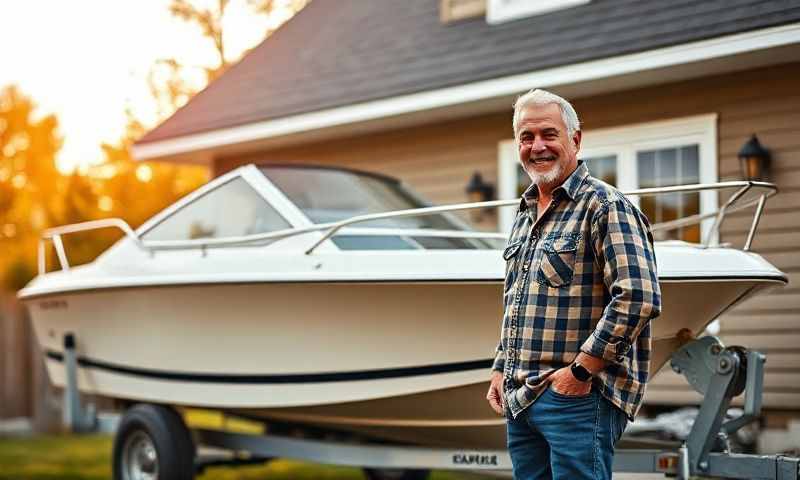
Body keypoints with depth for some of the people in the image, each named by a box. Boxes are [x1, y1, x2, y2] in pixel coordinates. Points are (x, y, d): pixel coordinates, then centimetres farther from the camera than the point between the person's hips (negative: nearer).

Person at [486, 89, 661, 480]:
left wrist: (581, 371, -18)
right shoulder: (524, 214, 18)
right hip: (518, 398, 8)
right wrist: (500, 370, 18)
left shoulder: (605, 206, -10)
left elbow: (639, 298, -20)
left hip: (577, 396, -8)